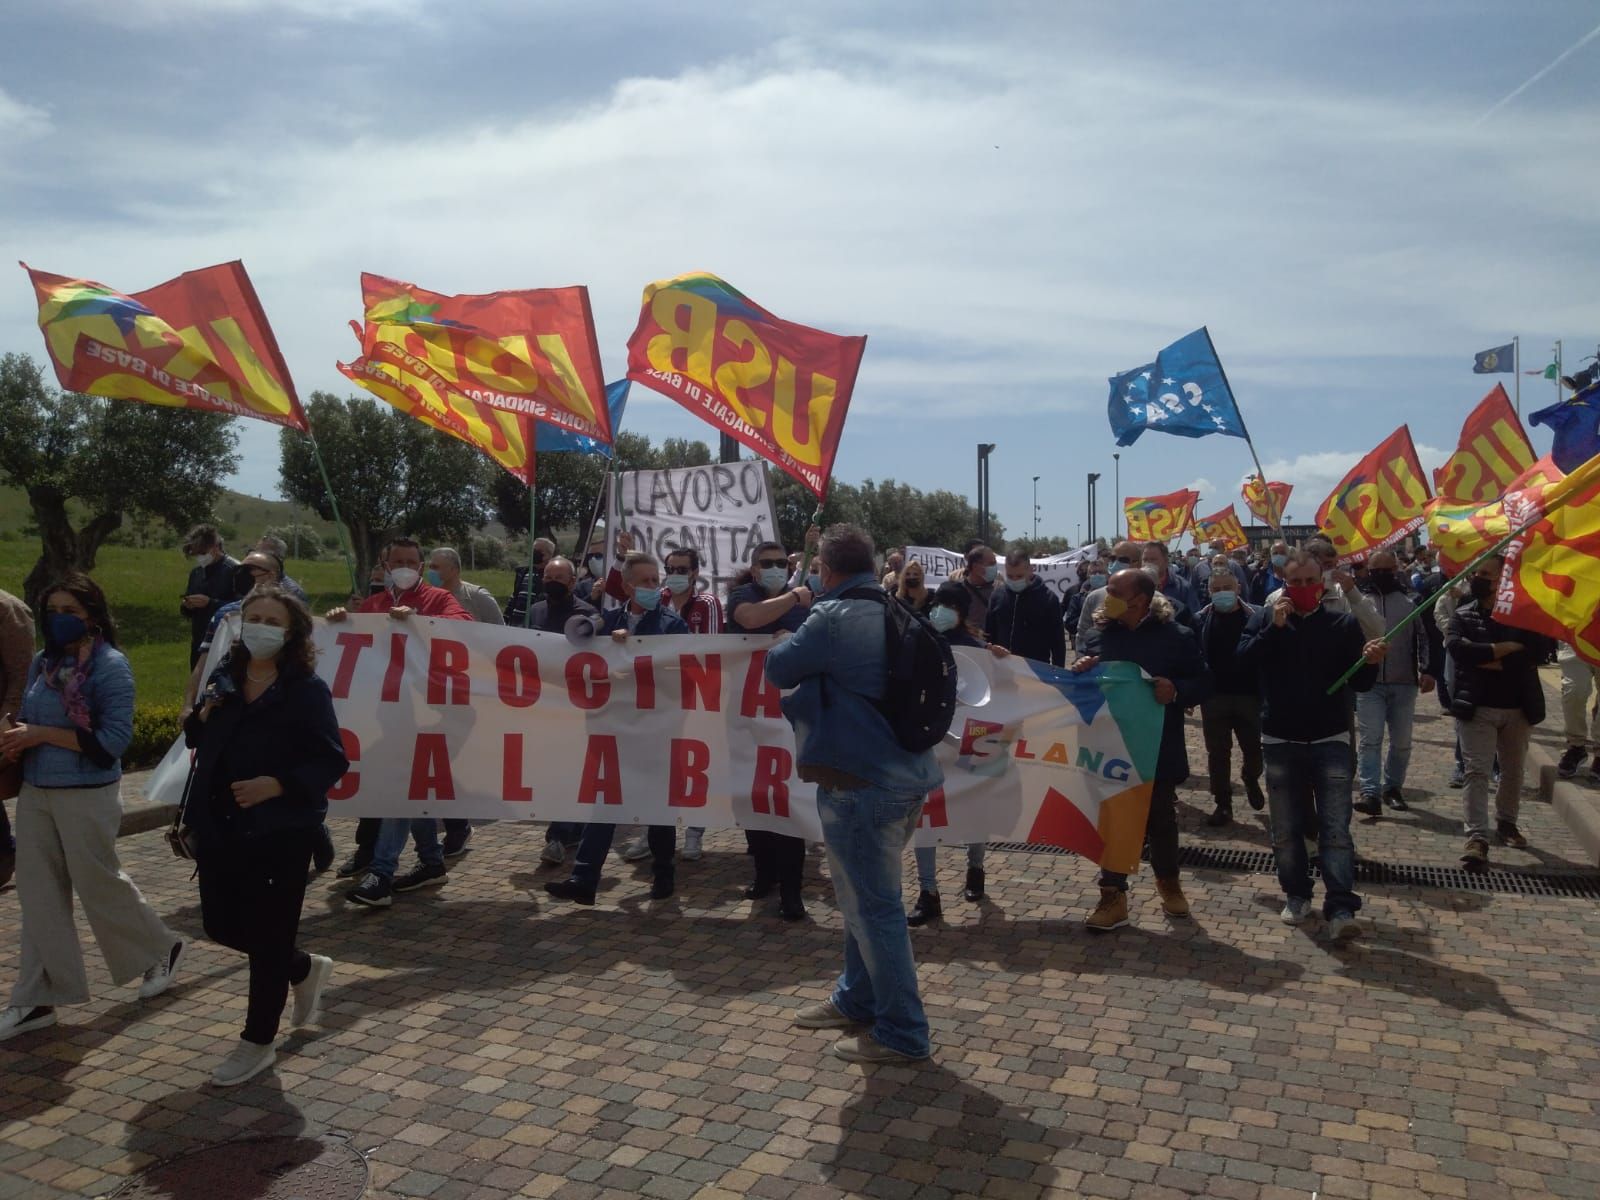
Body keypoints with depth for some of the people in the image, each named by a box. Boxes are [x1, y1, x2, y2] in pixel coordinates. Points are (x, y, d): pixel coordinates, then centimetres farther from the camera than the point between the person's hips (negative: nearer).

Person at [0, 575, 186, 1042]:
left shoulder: (110, 665, -14)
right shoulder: (42, 662, 6)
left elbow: (113, 740, -19)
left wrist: (39, 735, -20)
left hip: (87, 796, -6)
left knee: (100, 886, 7)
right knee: (39, 894, 9)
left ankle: (161, 949, 30)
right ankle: (38, 998, 19)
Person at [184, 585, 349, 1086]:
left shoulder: (307, 689, -13)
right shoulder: (225, 678, 5)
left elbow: (331, 762, -14)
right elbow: (200, 742, 17)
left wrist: (277, 785, -27)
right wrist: (202, 716, -4)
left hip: (281, 833, -7)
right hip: (219, 828, 7)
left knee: (267, 936, 4)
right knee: (222, 925, 14)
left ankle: (258, 1043, 23)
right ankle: (305, 970, 40)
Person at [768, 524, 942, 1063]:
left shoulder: (834, 618, -16)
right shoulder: (894, 614, 10)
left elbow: (779, 669, -6)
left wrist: (794, 644, 11)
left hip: (862, 783, -9)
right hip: (905, 773, 9)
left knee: (873, 906, 0)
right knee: (864, 895, 22)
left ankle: (902, 1033, 10)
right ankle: (856, 999, 36)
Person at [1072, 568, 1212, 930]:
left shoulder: (1177, 636, -4)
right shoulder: (1098, 635, 3)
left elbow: (1203, 685, -4)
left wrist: (1177, 691, -24)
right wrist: (1079, 672, -13)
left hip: (1158, 749, -1)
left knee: (1161, 820, 15)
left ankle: (1168, 880, 39)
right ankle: (1113, 897, 13)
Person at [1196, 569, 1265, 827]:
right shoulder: (1201, 620, 1)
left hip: (1249, 695, -1)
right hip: (1214, 697, 1)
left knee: (1254, 748, 11)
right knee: (1217, 753, 6)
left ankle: (1251, 779, 42)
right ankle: (1223, 804, 16)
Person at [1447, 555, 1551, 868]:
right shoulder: (1463, 615, 1)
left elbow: (1536, 653, -11)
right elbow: (1457, 648, -17)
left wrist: (1491, 661, -15)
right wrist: (1505, 648, -17)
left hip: (1518, 707, 2)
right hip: (1476, 707, -2)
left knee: (1513, 770, 16)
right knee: (1477, 771, -8)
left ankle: (1506, 823, 35)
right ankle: (1477, 837, -11)